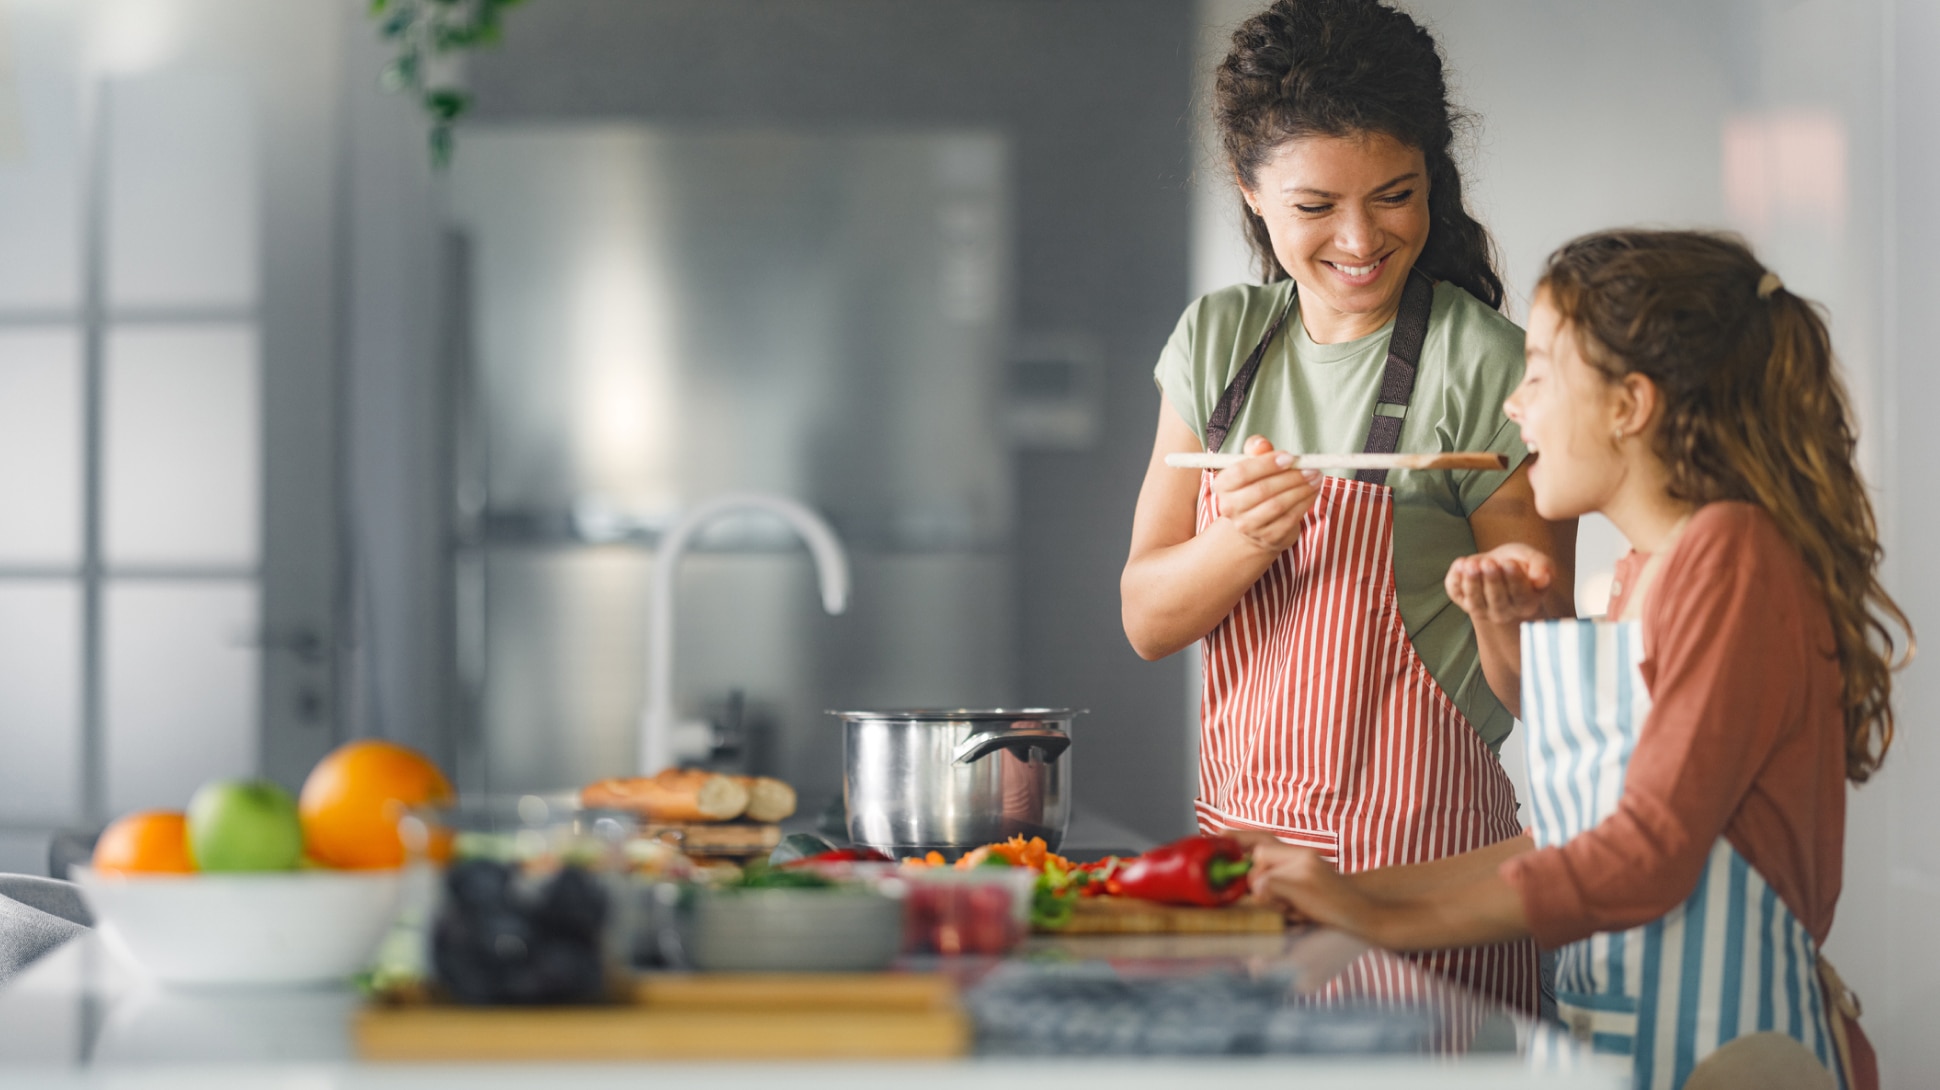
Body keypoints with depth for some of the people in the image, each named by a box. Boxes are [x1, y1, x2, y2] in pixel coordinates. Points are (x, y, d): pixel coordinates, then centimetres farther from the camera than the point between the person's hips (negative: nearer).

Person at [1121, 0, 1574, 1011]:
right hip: (1237, 843, 5)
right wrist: (1249, 537, -17)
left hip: (1419, 853, -4)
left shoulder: (1484, 369, -10)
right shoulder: (1217, 341, 6)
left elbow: (1531, 693, -8)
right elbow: (1147, 618, 2)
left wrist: (1510, 609, -30)